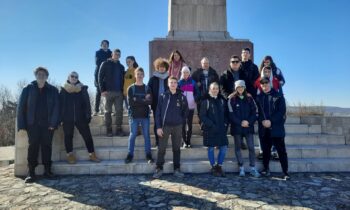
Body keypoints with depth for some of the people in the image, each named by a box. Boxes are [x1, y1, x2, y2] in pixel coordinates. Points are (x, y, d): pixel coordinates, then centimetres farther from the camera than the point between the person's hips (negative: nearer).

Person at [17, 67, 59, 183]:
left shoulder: (53, 90, 4)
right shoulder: (28, 89, 5)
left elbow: (56, 107, 0)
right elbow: (21, 107, 2)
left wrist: (53, 123, -10)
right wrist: (22, 125, -5)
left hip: (47, 124, 0)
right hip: (32, 124, 0)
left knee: (47, 147, 4)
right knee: (33, 147, 1)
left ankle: (47, 170, 13)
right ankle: (31, 172, 8)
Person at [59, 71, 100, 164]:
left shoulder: (83, 89, 4)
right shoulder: (63, 90, 3)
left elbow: (87, 103, 2)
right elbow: (60, 105, 3)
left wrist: (88, 115, -4)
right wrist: (60, 118, -2)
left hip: (80, 118, 0)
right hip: (67, 118, 0)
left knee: (87, 135, 1)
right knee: (68, 136, 8)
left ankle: (92, 155, 10)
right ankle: (70, 155, 20)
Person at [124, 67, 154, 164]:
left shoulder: (147, 88, 8)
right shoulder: (131, 88, 4)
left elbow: (150, 101, -7)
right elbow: (130, 102, -9)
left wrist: (137, 100, -12)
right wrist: (143, 100, -10)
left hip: (145, 115, 1)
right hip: (134, 116, -1)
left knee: (146, 135, 5)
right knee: (133, 135, 3)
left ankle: (148, 155, 14)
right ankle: (130, 155, 14)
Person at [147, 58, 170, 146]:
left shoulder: (168, 78, 6)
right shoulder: (153, 78, 4)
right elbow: (149, 91, 1)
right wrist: (151, 102, -11)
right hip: (156, 105, 0)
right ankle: (158, 141, 17)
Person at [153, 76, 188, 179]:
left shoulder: (182, 97, 3)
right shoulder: (163, 96, -1)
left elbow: (185, 111, 11)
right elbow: (158, 112, -3)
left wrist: (181, 121, 2)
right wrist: (158, 127, -8)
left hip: (177, 126, 2)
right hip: (165, 126, -1)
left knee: (176, 148, 9)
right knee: (161, 148, 1)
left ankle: (177, 169, 20)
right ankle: (159, 169, 13)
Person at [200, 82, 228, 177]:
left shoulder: (222, 100, 10)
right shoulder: (206, 101, -3)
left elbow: (226, 113, 14)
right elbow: (202, 116, -8)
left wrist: (225, 124, -1)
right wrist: (212, 125, -14)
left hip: (221, 129, 4)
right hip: (210, 129, -4)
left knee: (224, 147, 3)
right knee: (211, 148, 5)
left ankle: (219, 166, 20)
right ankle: (213, 167, 20)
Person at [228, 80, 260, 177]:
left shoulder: (249, 98, 9)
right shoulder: (231, 99, 0)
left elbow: (254, 112, 5)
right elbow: (231, 114, -6)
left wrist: (248, 122, -10)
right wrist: (240, 122, -13)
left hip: (249, 126, 2)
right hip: (237, 127, -2)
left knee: (251, 147, -1)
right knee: (238, 147, 4)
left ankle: (253, 168, 8)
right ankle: (241, 168, 14)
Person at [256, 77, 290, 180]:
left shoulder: (278, 96, 3)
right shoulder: (258, 97, 10)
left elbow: (282, 111, -4)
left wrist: (271, 121, -13)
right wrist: (262, 121, -8)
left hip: (276, 128, -2)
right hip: (263, 128, 2)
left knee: (281, 150, -1)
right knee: (265, 150, 9)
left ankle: (285, 172, 6)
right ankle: (266, 169, 23)